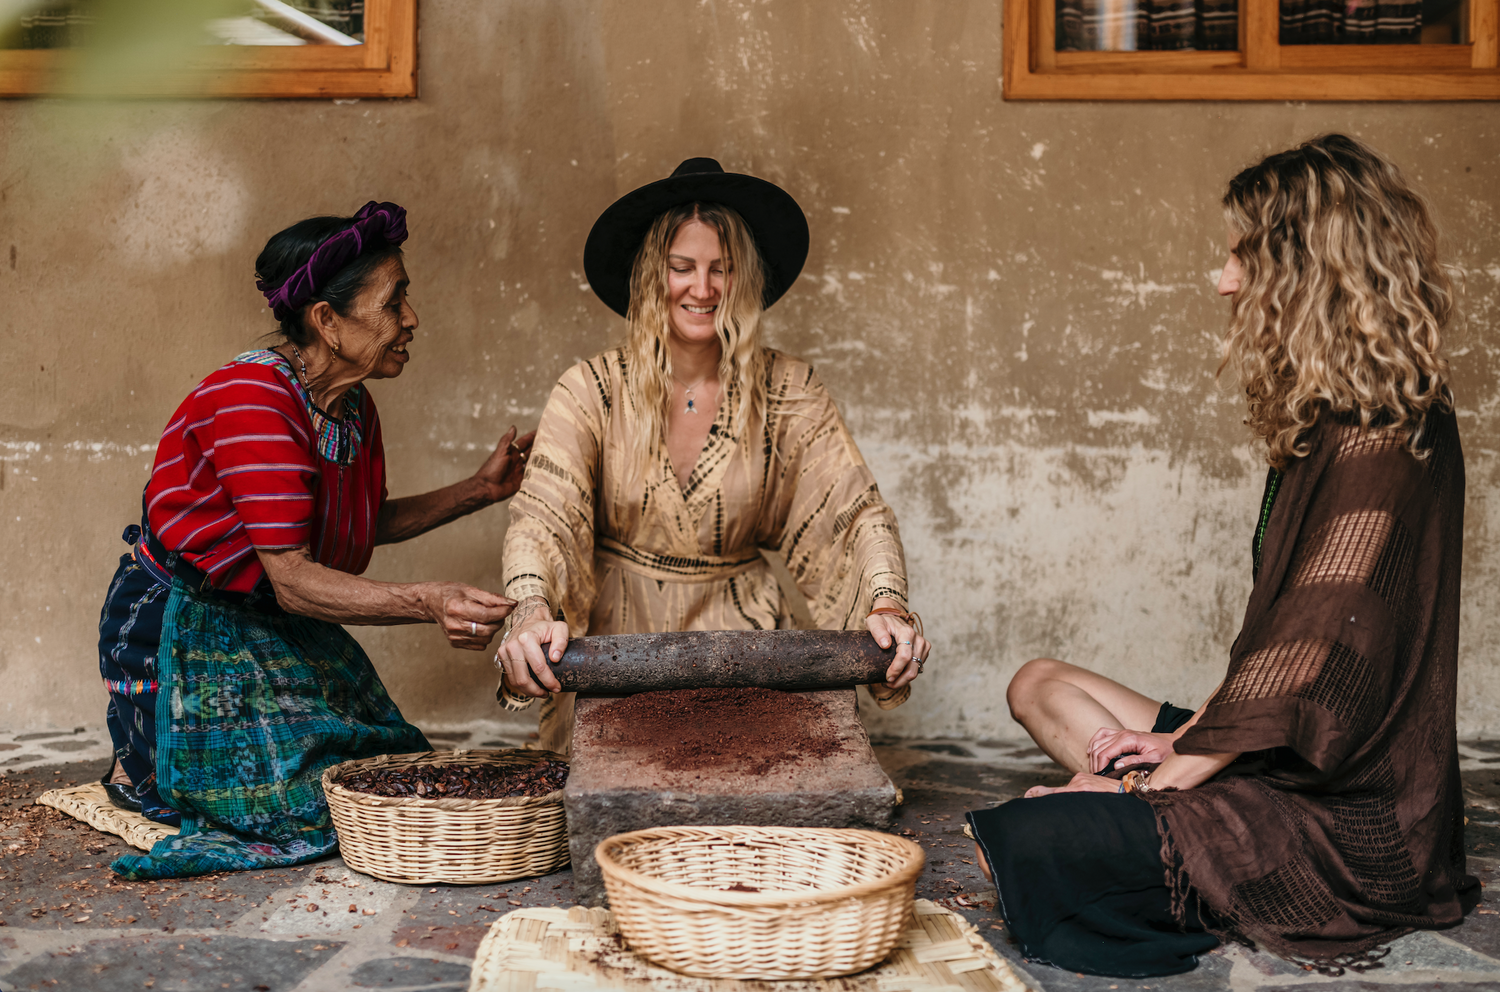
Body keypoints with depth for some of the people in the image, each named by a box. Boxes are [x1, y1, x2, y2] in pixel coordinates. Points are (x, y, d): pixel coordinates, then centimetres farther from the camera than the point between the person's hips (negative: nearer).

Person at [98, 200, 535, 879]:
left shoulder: (354, 408, 0)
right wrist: (428, 602, -45)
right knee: (313, 795, -19)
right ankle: (143, 772, 7)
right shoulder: (250, 399, -27)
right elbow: (291, 578, -32)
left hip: (284, 629, 8)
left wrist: (481, 489, 8)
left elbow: (365, 527, 16)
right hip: (186, 628, -8)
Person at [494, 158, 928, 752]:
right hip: (617, 641, -1)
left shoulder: (786, 392, -1)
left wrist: (887, 606, -25)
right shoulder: (591, 392, -5)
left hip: (739, 641, 1)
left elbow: (858, 512, -6)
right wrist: (532, 612, -37)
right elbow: (541, 517, -16)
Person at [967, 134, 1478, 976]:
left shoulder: (1383, 436, -19)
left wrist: (1174, 768, -15)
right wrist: (1187, 739, 5)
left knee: (1028, 841, -23)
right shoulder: (1331, 419, 13)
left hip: (1349, 819, -10)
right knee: (1040, 684, 12)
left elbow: (1319, 639, -23)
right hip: (1282, 759, 10)